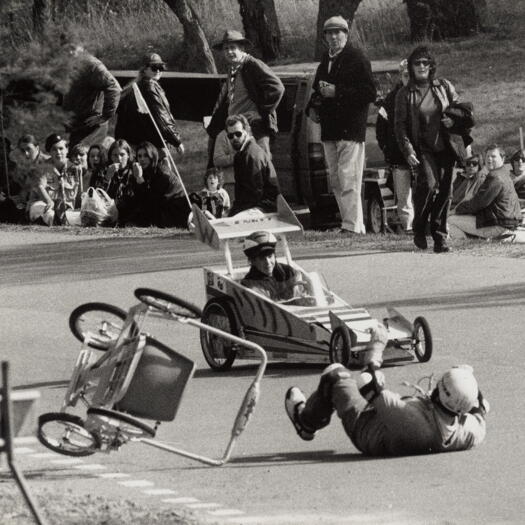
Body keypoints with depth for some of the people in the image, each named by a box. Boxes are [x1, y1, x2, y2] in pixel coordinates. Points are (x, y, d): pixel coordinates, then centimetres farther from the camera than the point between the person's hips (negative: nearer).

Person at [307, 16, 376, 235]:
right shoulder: (325, 60, 17)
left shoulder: (357, 59, -6)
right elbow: (318, 88, 32)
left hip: (351, 129, -8)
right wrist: (312, 107, 11)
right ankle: (353, 224, 14)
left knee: (348, 180, -12)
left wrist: (337, 92, -18)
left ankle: (352, 226, -13)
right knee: (336, 181, 9)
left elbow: (369, 93, -13)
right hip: (329, 130, 8)